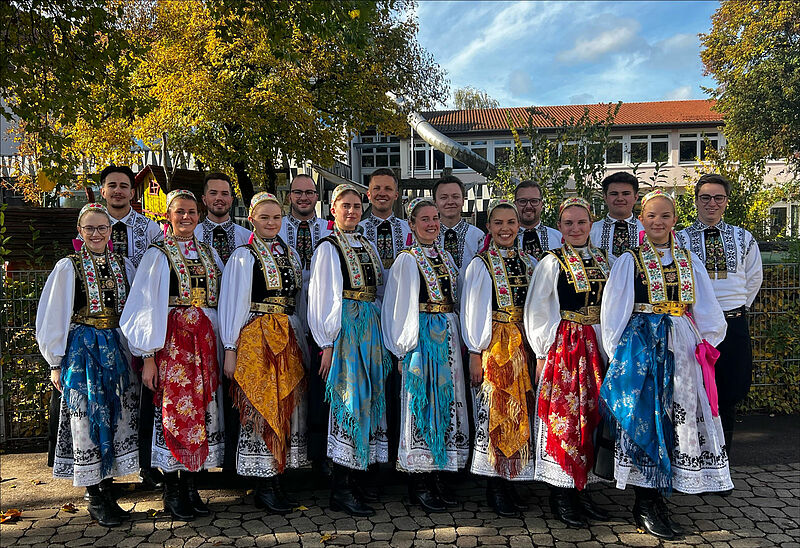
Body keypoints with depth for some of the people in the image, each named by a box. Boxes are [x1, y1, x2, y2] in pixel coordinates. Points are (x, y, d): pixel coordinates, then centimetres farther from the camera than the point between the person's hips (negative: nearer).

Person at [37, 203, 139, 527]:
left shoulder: (124, 266, 8)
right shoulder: (68, 268, -2)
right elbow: (54, 318, -1)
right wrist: (56, 363, -3)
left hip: (118, 350, 4)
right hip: (82, 351, -4)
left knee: (117, 417, 5)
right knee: (89, 418, -1)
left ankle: (106, 492, 18)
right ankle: (95, 499, 11)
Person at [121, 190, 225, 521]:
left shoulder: (209, 254, 14)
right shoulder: (158, 255, 1)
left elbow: (222, 300, 16)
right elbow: (146, 307, -4)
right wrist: (148, 356, -9)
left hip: (205, 342, 4)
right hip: (172, 341, -4)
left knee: (202, 409, 5)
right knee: (173, 410, -3)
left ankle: (191, 486, 17)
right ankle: (172, 492, 10)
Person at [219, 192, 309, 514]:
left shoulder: (290, 254, 14)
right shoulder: (243, 257, -2)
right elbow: (233, 304, -5)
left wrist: (301, 344, 15)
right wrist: (230, 349, -10)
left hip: (287, 340, 6)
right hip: (256, 340, -6)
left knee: (287, 408, 6)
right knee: (261, 407, -4)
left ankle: (272, 484, 17)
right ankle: (267, 488, 5)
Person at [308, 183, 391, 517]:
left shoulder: (367, 247, 15)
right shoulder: (328, 248, -5)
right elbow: (323, 299, -9)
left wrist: (380, 337, 13)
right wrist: (327, 344, -14)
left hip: (370, 329, 7)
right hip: (344, 329, -7)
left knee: (367, 399, 8)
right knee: (349, 400, -8)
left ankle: (349, 480, 19)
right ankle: (340, 492, -1)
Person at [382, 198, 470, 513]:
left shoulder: (446, 257, 14)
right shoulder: (407, 260, -6)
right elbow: (399, 308, -7)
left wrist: (457, 339, 13)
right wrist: (403, 350, -10)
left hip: (448, 337, 7)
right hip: (422, 337, -7)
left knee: (445, 401, 9)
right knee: (421, 403, -3)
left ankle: (435, 477, 20)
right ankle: (418, 484, 8)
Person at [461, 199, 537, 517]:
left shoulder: (529, 263, 10)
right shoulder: (480, 265, -4)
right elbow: (472, 312, -6)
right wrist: (475, 354, -9)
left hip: (524, 346, 5)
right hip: (494, 347, -5)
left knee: (519, 413, 8)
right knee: (495, 414, -1)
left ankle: (510, 484, 19)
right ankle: (495, 488, 10)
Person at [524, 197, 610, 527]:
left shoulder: (606, 261, 10)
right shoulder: (551, 263, -3)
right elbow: (535, 313, -3)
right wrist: (542, 353, -7)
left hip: (597, 348, 5)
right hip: (563, 348, -5)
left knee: (591, 415, 9)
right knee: (563, 416, -4)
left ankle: (582, 488, 21)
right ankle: (560, 494, 8)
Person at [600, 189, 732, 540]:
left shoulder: (689, 261, 12)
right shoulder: (629, 261, 1)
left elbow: (706, 310, 14)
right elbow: (614, 313, 1)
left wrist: (702, 344, 3)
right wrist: (620, 354, -3)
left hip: (681, 350, 4)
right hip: (641, 348, -4)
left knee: (678, 416, 3)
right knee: (645, 416, -6)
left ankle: (654, 499, 15)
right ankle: (646, 505, 4)